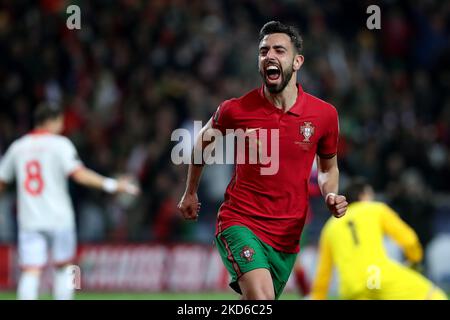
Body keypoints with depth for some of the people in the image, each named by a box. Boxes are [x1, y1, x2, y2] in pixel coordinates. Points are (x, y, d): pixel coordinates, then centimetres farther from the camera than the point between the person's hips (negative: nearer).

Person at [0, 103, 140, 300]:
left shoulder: (17, 147, 11)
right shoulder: (60, 144, -2)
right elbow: (79, 174, -16)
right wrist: (111, 185, -15)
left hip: (28, 220, 3)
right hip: (58, 218, -3)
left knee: (30, 272, -5)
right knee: (63, 267, 14)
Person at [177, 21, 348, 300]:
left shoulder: (324, 114, -2)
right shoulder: (235, 110, -7)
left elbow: (328, 167, 16)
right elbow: (204, 141, 16)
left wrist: (331, 196, -4)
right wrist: (190, 193, 25)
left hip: (287, 235, 3)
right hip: (240, 222, -3)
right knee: (261, 297, -28)